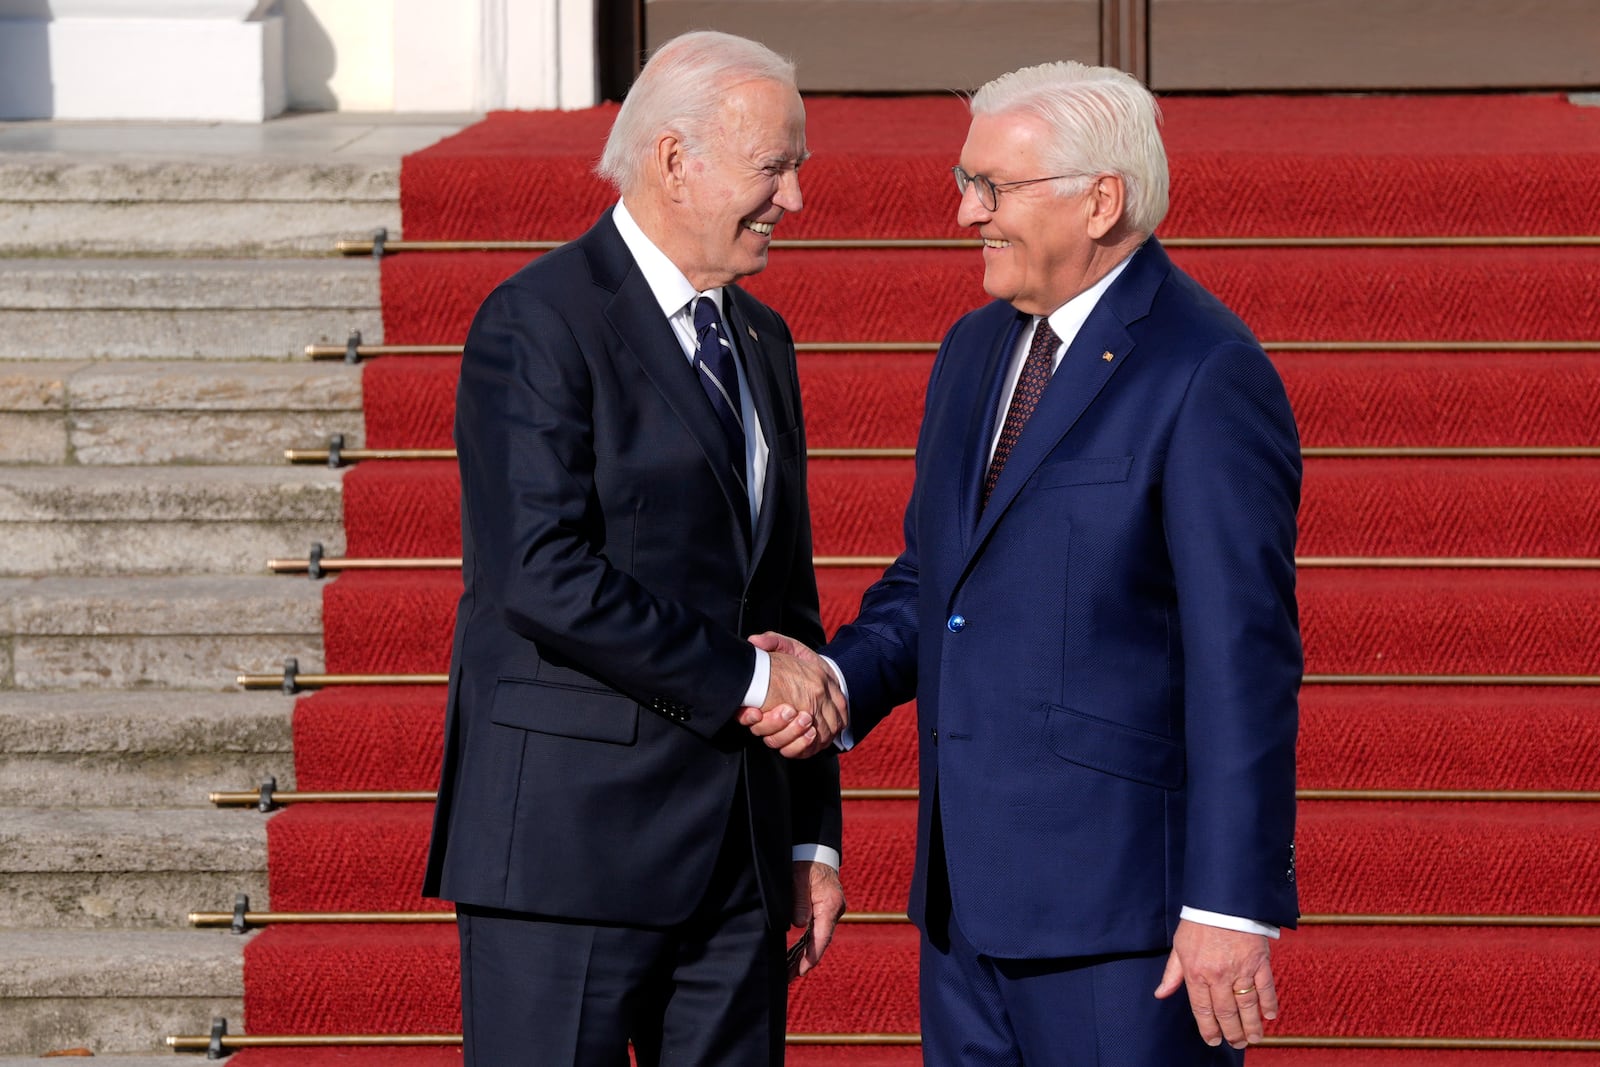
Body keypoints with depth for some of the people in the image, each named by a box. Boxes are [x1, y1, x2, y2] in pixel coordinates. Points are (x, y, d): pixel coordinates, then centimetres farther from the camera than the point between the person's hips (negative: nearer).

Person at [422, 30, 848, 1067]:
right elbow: (544, 578, -19)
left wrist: (814, 834, 16)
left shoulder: (759, 342, 17)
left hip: (737, 850, 7)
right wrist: (742, 680, -13)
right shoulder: (538, 324, -8)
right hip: (569, 834, -7)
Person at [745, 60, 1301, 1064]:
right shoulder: (977, 350, 14)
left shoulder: (1206, 376, -13)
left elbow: (1244, 658, -17)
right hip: (970, 896, 8)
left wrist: (1233, 905, -21)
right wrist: (839, 677, 0)